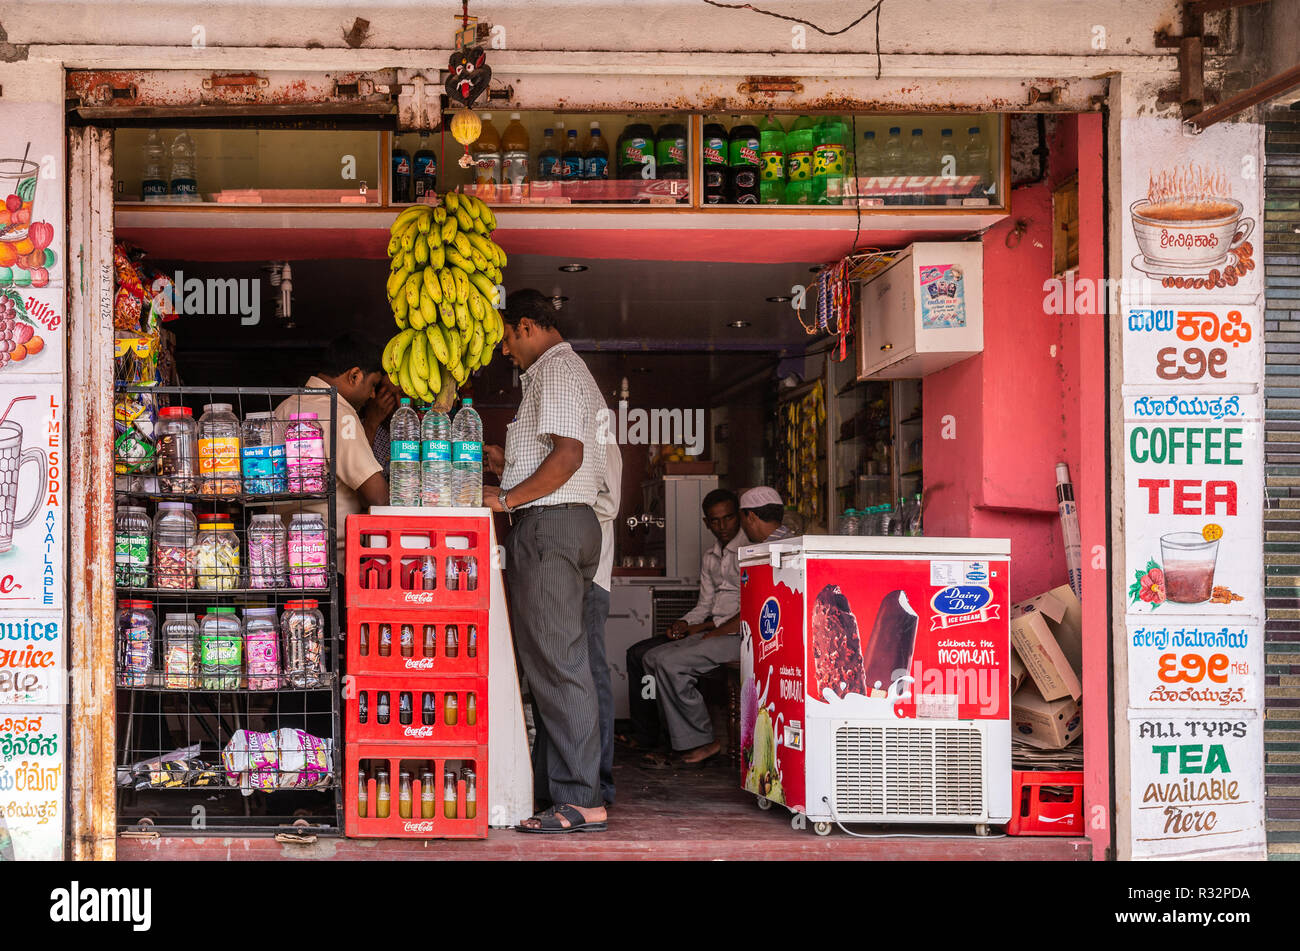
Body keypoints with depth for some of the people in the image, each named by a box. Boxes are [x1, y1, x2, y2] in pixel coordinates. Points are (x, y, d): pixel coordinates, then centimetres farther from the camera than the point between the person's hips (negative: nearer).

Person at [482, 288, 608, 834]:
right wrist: (506, 464, 21)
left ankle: (580, 802, -13)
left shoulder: (556, 371, -7)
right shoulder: (568, 371, 26)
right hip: (567, 523, 11)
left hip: (548, 524, -11)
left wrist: (507, 498, -14)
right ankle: (563, 786, 12)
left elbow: (568, 455, -19)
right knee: (554, 661, 10)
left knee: (555, 663, -12)